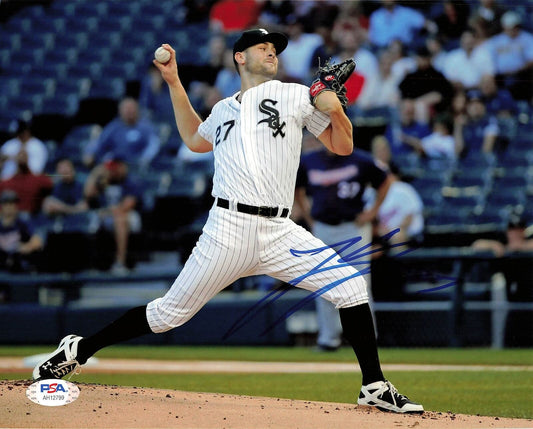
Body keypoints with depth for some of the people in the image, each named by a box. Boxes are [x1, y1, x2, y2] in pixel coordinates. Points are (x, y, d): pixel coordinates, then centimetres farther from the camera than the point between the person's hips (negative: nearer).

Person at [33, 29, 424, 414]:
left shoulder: (296, 96, 12)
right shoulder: (223, 110, 18)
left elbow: (343, 146, 14)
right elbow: (194, 139, 38)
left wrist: (336, 110, -6)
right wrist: (174, 82, 33)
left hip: (279, 233, 0)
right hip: (228, 230, 0)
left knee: (350, 285, -14)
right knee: (171, 313, -1)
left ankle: (374, 387, -4)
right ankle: (79, 350, 14)